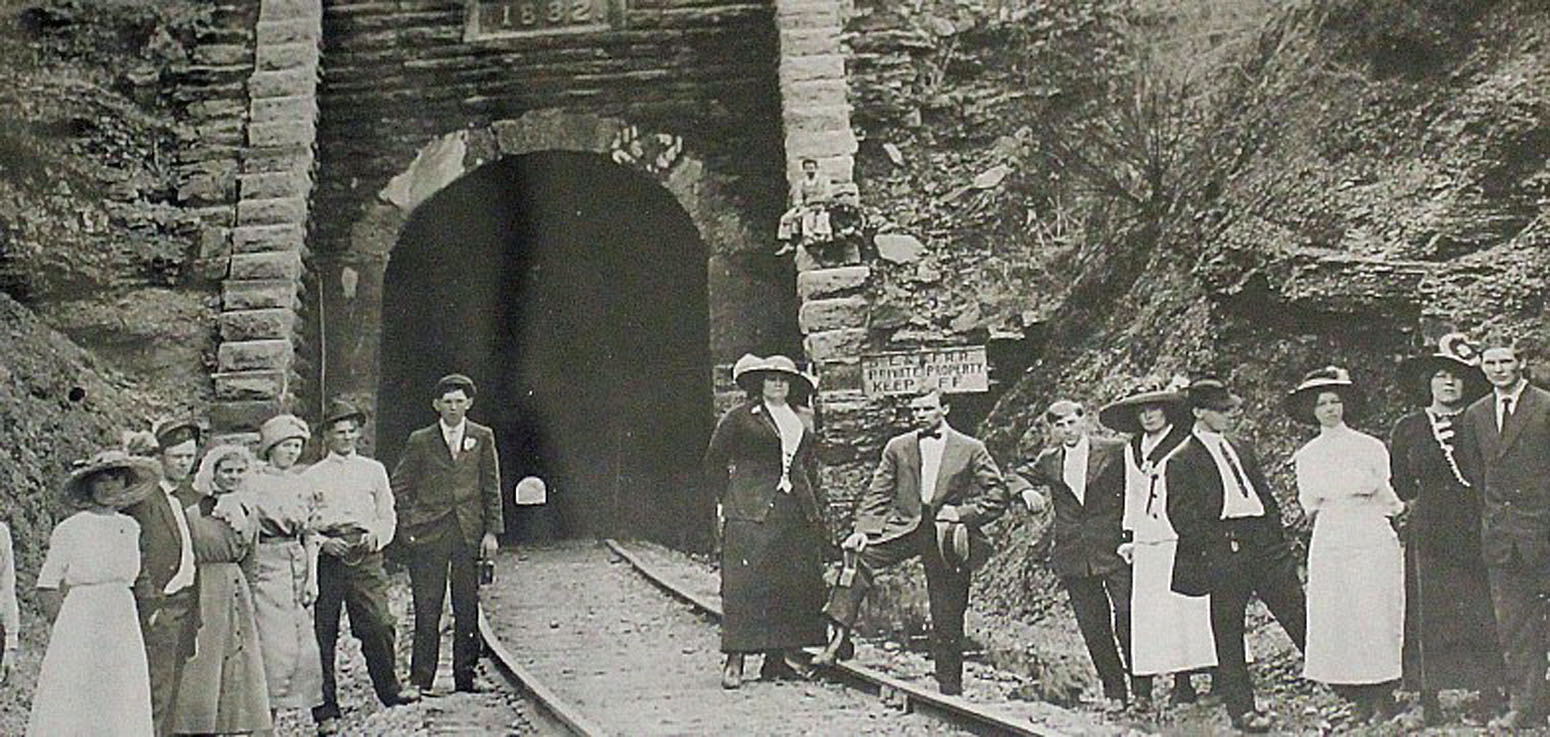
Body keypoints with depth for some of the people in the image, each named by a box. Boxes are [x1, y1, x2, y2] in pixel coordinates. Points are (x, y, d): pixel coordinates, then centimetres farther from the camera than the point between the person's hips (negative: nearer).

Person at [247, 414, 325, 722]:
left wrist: (312, 576, 10)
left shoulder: (300, 485, 14)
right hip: (266, 566, -6)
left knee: (305, 648, 4)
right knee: (274, 646, -8)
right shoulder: (254, 482, -4)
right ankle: (267, 716, 1)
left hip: (298, 566, 6)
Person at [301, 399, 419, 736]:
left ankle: (389, 689, 15)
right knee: (322, 632, -1)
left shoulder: (373, 470, 17)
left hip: (365, 554, 1)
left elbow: (387, 515, 17)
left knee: (378, 623, -6)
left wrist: (377, 535, -2)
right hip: (326, 556, -1)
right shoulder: (311, 476, 11)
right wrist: (323, 542, -8)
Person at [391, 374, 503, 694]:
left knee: (467, 607, 5)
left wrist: (492, 531, 1)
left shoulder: (482, 437, 8)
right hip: (428, 534, -1)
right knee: (427, 609, -1)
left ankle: (465, 675, 14)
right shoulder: (421, 440, 5)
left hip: (469, 532, 1)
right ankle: (421, 678, 4)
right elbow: (399, 484, 10)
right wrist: (408, 526, 1)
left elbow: (492, 488, 8)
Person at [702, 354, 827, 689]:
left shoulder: (802, 419, 17)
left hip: (796, 513, 6)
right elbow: (714, 461, 4)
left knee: (795, 583, 3)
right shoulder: (740, 418, 0)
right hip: (753, 510, -6)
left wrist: (817, 509, 17)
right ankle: (735, 658, -7)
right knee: (746, 582, -10)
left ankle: (780, 655, 11)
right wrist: (724, 501, -1)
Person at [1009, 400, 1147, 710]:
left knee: (1127, 619, -9)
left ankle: (1142, 690, 2)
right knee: (1093, 627, 6)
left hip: (1114, 550, -4)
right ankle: (1114, 691, 15)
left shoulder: (1114, 451, 0)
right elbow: (1018, 476, 22)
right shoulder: (1049, 461, 10)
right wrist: (1027, 491, 0)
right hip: (1072, 555, 4)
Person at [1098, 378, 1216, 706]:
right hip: (1148, 540, 6)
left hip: (1182, 537, -6)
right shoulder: (1133, 449, 17)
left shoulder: (1185, 442, -2)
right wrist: (1128, 536, 20)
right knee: (1152, 610, 0)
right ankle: (1180, 682, 4)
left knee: (1188, 605, -8)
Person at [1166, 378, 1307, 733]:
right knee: (1228, 634, 1)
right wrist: (1214, 548, -11)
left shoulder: (1241, 449, 19)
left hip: (1265, 546, 5)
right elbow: (1182, 518, -6)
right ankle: (1242, 708, 10)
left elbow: (1267, 497, 21)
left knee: (1300, 616, 3)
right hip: (1223, 554, -5)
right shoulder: (1182, 461, -2)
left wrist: (1278, 540, 11)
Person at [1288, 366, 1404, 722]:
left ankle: (1384, 697, 2)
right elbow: (1309, 506, 8)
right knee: (1335, 619, -3)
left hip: (1371, 537, -2)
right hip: (1330, 542, 2)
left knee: (1376, 613, -7)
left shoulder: (1370, 447, 4)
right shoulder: (1307, 456, 11)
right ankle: (1360, 704, 3)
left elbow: (1386, 499, 8)